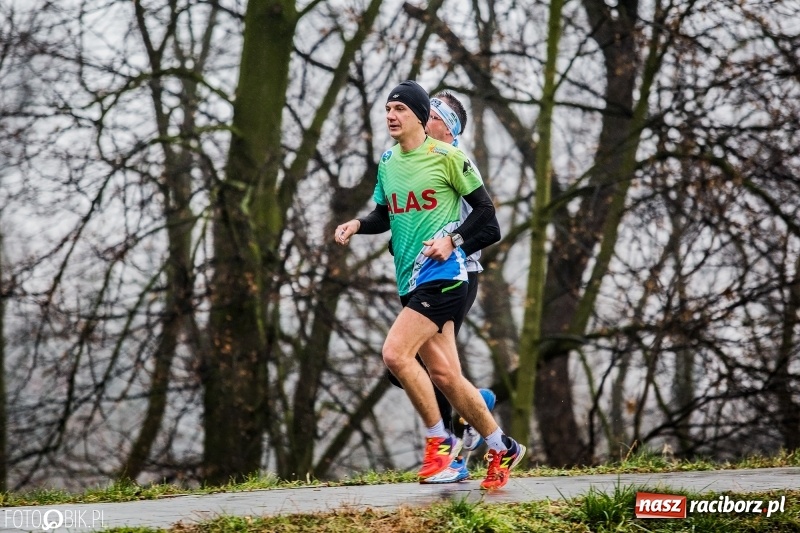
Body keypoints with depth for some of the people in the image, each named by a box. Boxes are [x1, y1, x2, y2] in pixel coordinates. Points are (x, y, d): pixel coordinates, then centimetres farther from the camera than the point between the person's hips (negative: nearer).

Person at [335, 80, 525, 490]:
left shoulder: (446, 157, -6)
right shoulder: (386, 163, 13)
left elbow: (485, 208, -2)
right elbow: (385, 215, 23)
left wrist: (452, 238, -14)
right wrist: (358, 224, 4)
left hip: (443, 275, -7)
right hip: (412, 282, 7)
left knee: (395, 353, -20)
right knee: (443, 374, 6)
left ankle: (438, 438, -5)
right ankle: (501, 448, 19)